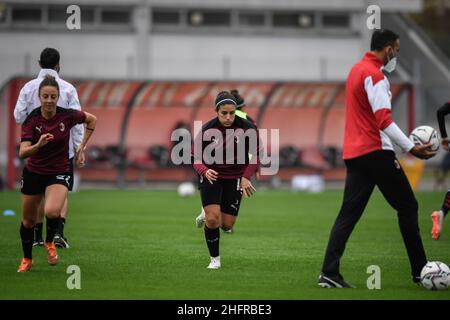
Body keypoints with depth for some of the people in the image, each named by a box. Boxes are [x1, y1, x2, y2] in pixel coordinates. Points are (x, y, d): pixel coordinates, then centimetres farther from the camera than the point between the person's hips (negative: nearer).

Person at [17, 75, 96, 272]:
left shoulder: (67, 115, -15)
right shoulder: (32, 120, -18)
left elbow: (92, 120, 6)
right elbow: (23, 153, -27)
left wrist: (82, 146, 3)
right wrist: (38, 145, -46)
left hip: (59, 173, -1)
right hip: (33, 173, 1)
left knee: (52, 211, -28)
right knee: (28, 220, 12)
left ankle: (50, 242, 3)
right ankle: (27, 259, 37)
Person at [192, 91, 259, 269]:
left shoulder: (247, 129, -16)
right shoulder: (206, 130, -17)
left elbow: (256, 155, -4)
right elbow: (197, 159, -8)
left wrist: (246, 177, -16)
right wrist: (205, 171, -30)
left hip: (234, 178, 1)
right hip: (211, 175, -1)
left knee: (227, 224, 2)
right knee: (213, 218, -18)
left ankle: (209, 213, 38)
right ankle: (214, 259, 3)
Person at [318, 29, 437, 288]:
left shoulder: (357, 70, 17)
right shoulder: (374, 74, -12)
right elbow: (384, 120, -20)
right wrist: (411, 148, -21)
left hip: (353, 153, 9)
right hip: (376, 151, -9)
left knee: (349, 213, 4)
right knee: (407, 207, 1)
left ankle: (329, 273, -6)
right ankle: (420, 271, 4)